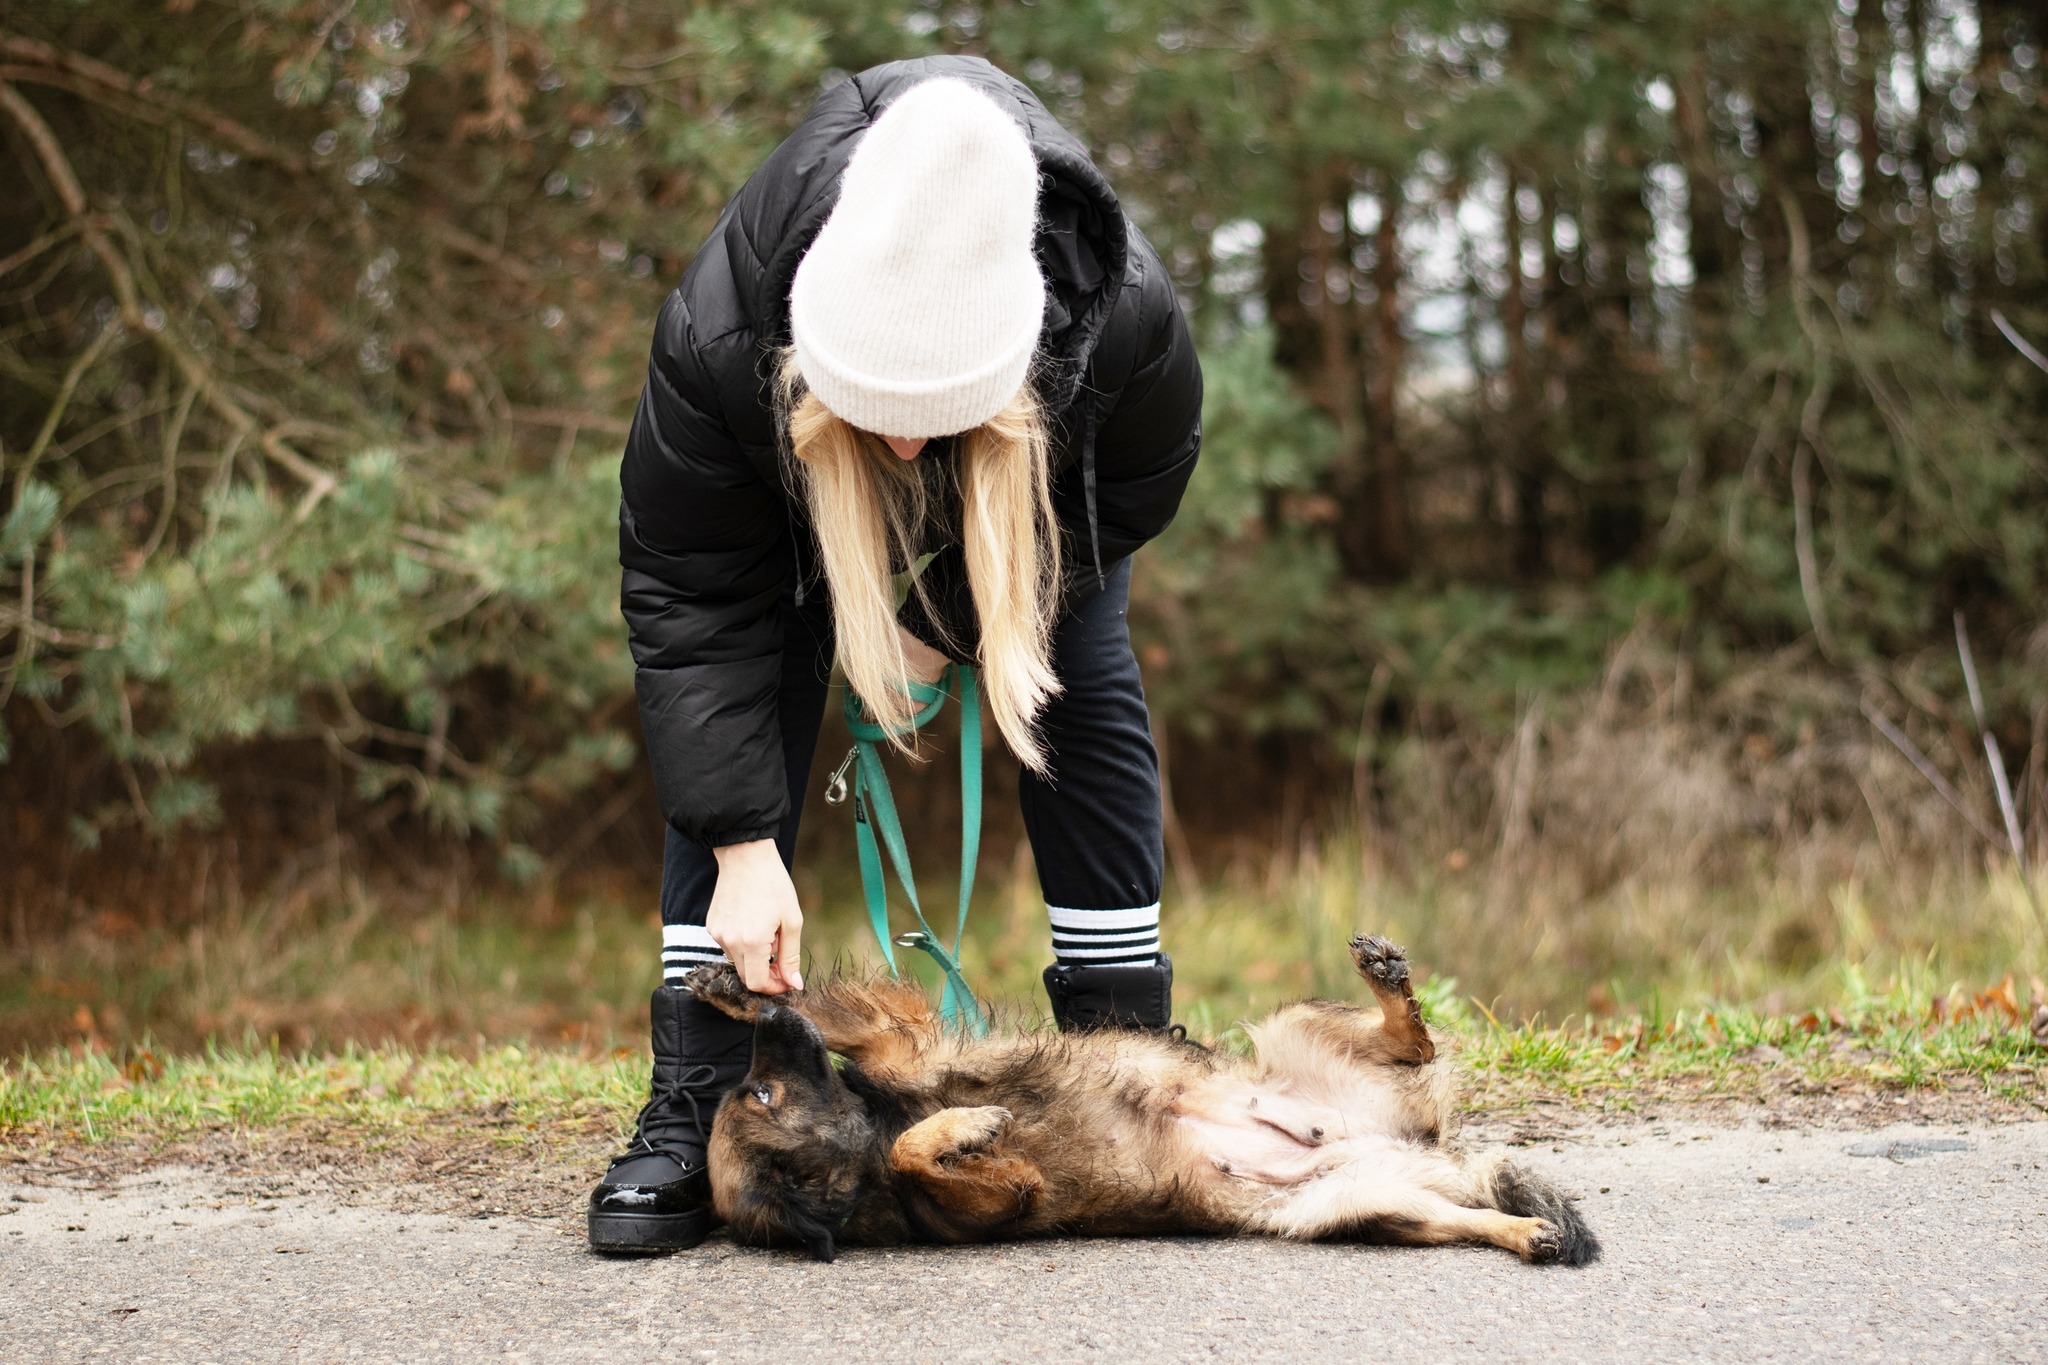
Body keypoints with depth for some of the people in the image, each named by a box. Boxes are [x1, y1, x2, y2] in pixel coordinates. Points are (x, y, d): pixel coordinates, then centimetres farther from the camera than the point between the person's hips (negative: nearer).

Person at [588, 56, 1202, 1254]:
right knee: (737, 721, -14)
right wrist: (745, 850, -35)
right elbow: (689, 601, -33)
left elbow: (1136, 492, -19)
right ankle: (694, 1112, -13)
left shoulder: (1125, 315, -42)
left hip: (1031, 465, 1)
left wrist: (946, 627, -19)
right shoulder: (718, 336, -43)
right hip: (791, 482, -1)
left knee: (1089, 704, -10)